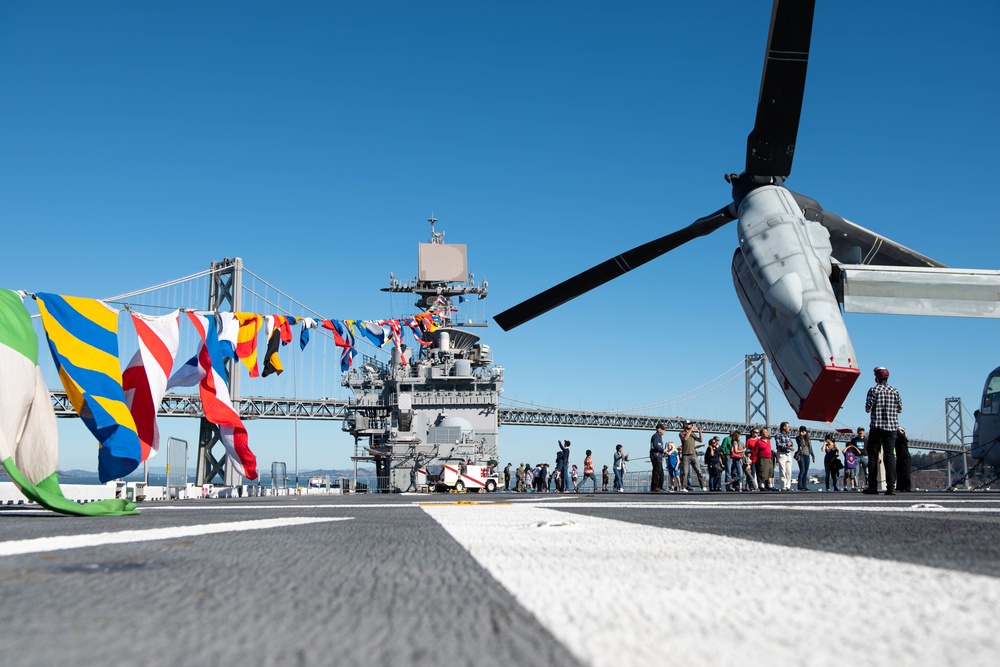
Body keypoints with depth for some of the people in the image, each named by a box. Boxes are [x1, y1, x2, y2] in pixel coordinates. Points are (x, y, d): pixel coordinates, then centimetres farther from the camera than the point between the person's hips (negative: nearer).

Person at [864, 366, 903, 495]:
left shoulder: (874, 390, -6)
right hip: (892, 427, 3)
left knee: (873, 455, 3)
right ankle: (891, 487, -4)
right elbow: (900, 409, 9)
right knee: (890, 456, 3)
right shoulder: (894, 391, 6)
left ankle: (873, 487, 0)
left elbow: (868, 409, -8)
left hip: (877, 427, -3)